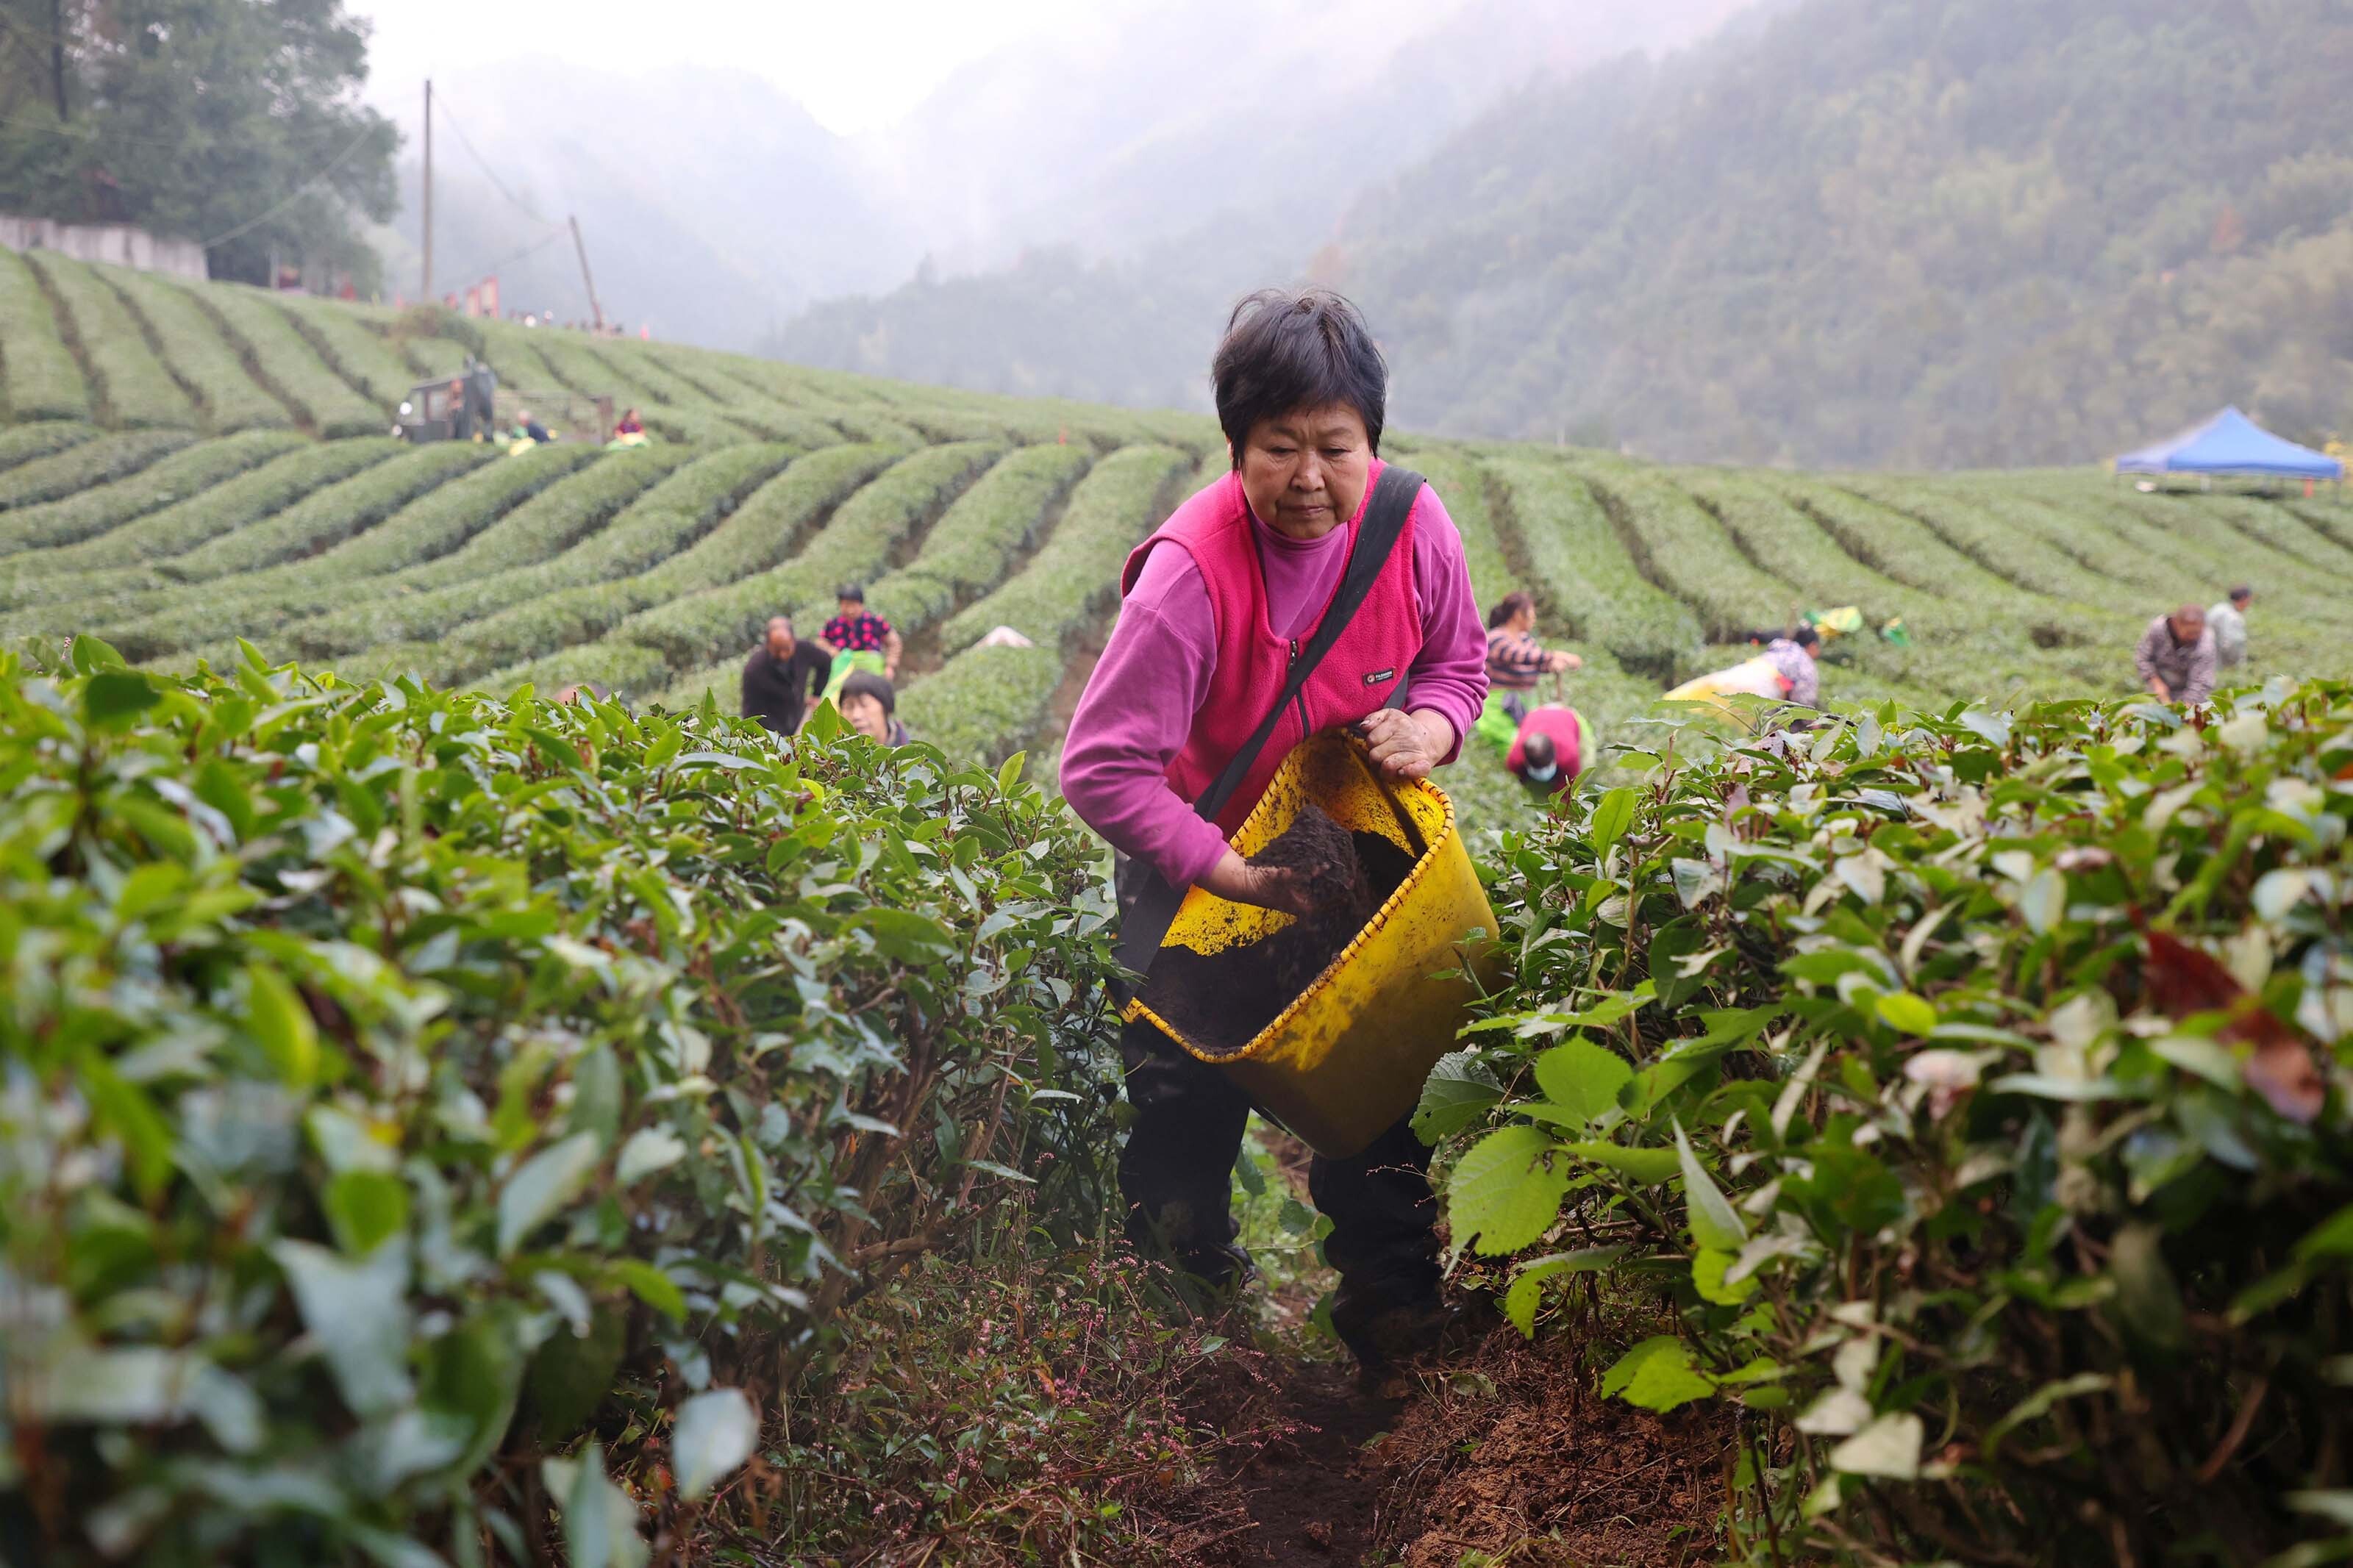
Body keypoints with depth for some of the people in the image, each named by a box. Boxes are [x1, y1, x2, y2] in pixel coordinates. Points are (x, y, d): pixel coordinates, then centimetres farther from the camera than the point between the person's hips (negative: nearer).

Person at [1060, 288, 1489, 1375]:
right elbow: (1101, 768, -31)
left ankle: (1389, 1292, 25)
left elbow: (1458, 664, 0)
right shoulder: (1190, 571, -33)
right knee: (1192, 1094, 11)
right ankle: (1186, 1274, 38)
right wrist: (1230, 870, -32)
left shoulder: (1412, 527, -20)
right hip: (1206, 869, -3)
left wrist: (1429, 728, -23)